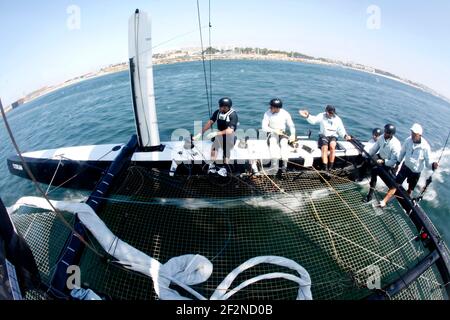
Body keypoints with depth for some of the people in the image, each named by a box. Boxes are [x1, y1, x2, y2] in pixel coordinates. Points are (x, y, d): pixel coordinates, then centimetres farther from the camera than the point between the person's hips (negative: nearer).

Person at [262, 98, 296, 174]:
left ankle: (284, 164, -28)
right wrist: (274, 131, -23)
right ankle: (275, 166, -39)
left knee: (284, 143, -32)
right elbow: (264, 127, -11)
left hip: (282, 133, 1)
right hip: (272, 133, -1)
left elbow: (291, 125, 2)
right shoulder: (267, 113, -8)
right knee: (273, 142, -34)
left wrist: (293, 134, -16)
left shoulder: (285, 114, -4)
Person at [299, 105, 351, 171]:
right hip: (323, 135, 0)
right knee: (324, 148, -28)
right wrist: (307, 116, -35)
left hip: (333, 136, 1)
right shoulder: (322, 116, -1)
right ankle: (325, 168, -26)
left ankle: (331, 167, -23)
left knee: (332, 146, -31)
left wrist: (345, 136, -10)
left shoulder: (337, 119, 4)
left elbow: (341, 130, 8)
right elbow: (313, 120, -17)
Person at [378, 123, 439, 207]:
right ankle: (384, 201, 3)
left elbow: (428, 163, -18)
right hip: (405, 166, 2)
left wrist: (433, 165, -40)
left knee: (410, 190, 14)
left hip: (416, 172, -2)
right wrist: (398, 163, 11)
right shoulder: (408, 140, -15)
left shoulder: (425, 147, -24)